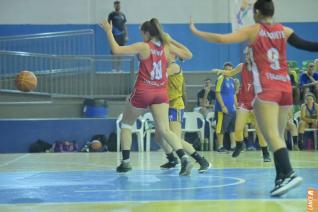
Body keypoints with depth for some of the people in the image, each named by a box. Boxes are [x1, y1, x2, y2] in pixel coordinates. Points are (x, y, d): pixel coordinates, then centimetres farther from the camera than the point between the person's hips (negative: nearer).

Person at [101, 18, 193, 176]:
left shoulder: (143, 47, -8)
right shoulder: (167, 47, 5)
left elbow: (116, 50, -12)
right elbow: (188, 55, 17)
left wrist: (108, 31, -1)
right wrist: (172, 42, 22)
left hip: (143, 91, -3)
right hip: (161, 93, 4)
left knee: (126, 124, 18)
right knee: (164, 129, -5)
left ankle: (125, 161, 15)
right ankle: (183, 158, -26)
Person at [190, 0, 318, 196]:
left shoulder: (253, 31, 1)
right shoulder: (284, 31, 10)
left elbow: (222, 39, -4)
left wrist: (196, 31, 7)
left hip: (267, 89, -5)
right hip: (285, 87, 5)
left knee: (272, 136, -14)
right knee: (279, 136, 12)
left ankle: (289, 173, -31)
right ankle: (282, 178, 8)